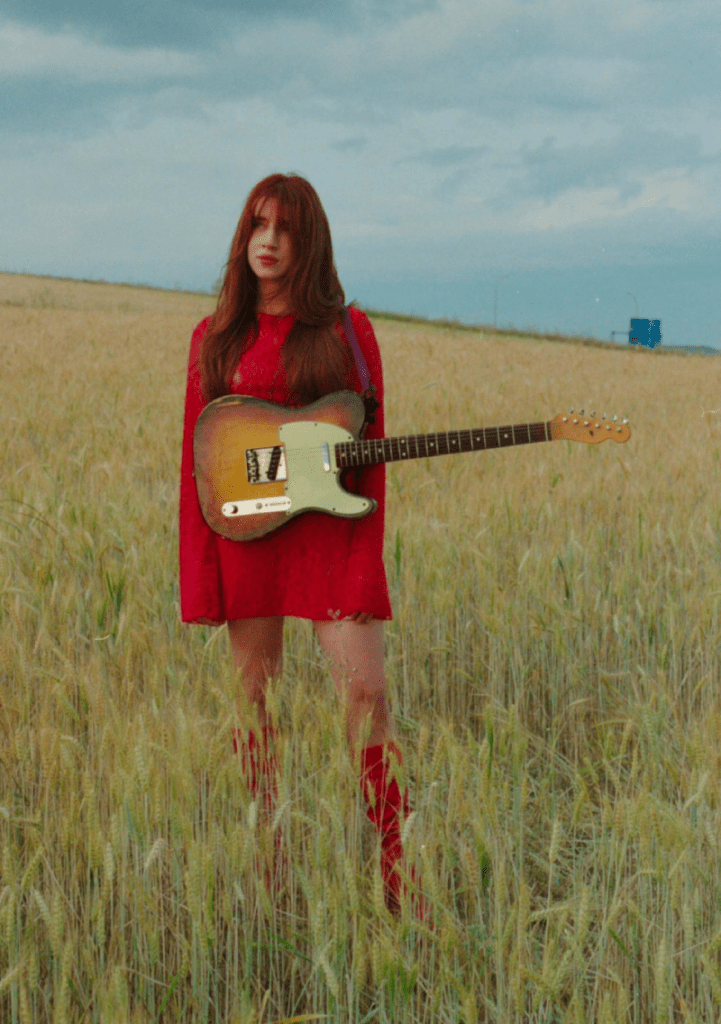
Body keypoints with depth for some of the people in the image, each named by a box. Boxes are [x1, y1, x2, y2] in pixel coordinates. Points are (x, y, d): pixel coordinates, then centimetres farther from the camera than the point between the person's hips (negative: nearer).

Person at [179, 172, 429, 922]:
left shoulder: (345, 331, 4)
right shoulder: (215, 338, 9)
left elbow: (371, 453, 1)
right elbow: (197, 459, 8)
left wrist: (365, 570, -7)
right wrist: (198, 575, 1)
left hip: (325, 531, -2)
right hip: (243, 535, 2)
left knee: (366, 692, -10)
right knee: (254, 699, 6)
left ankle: (396, 874, -2)